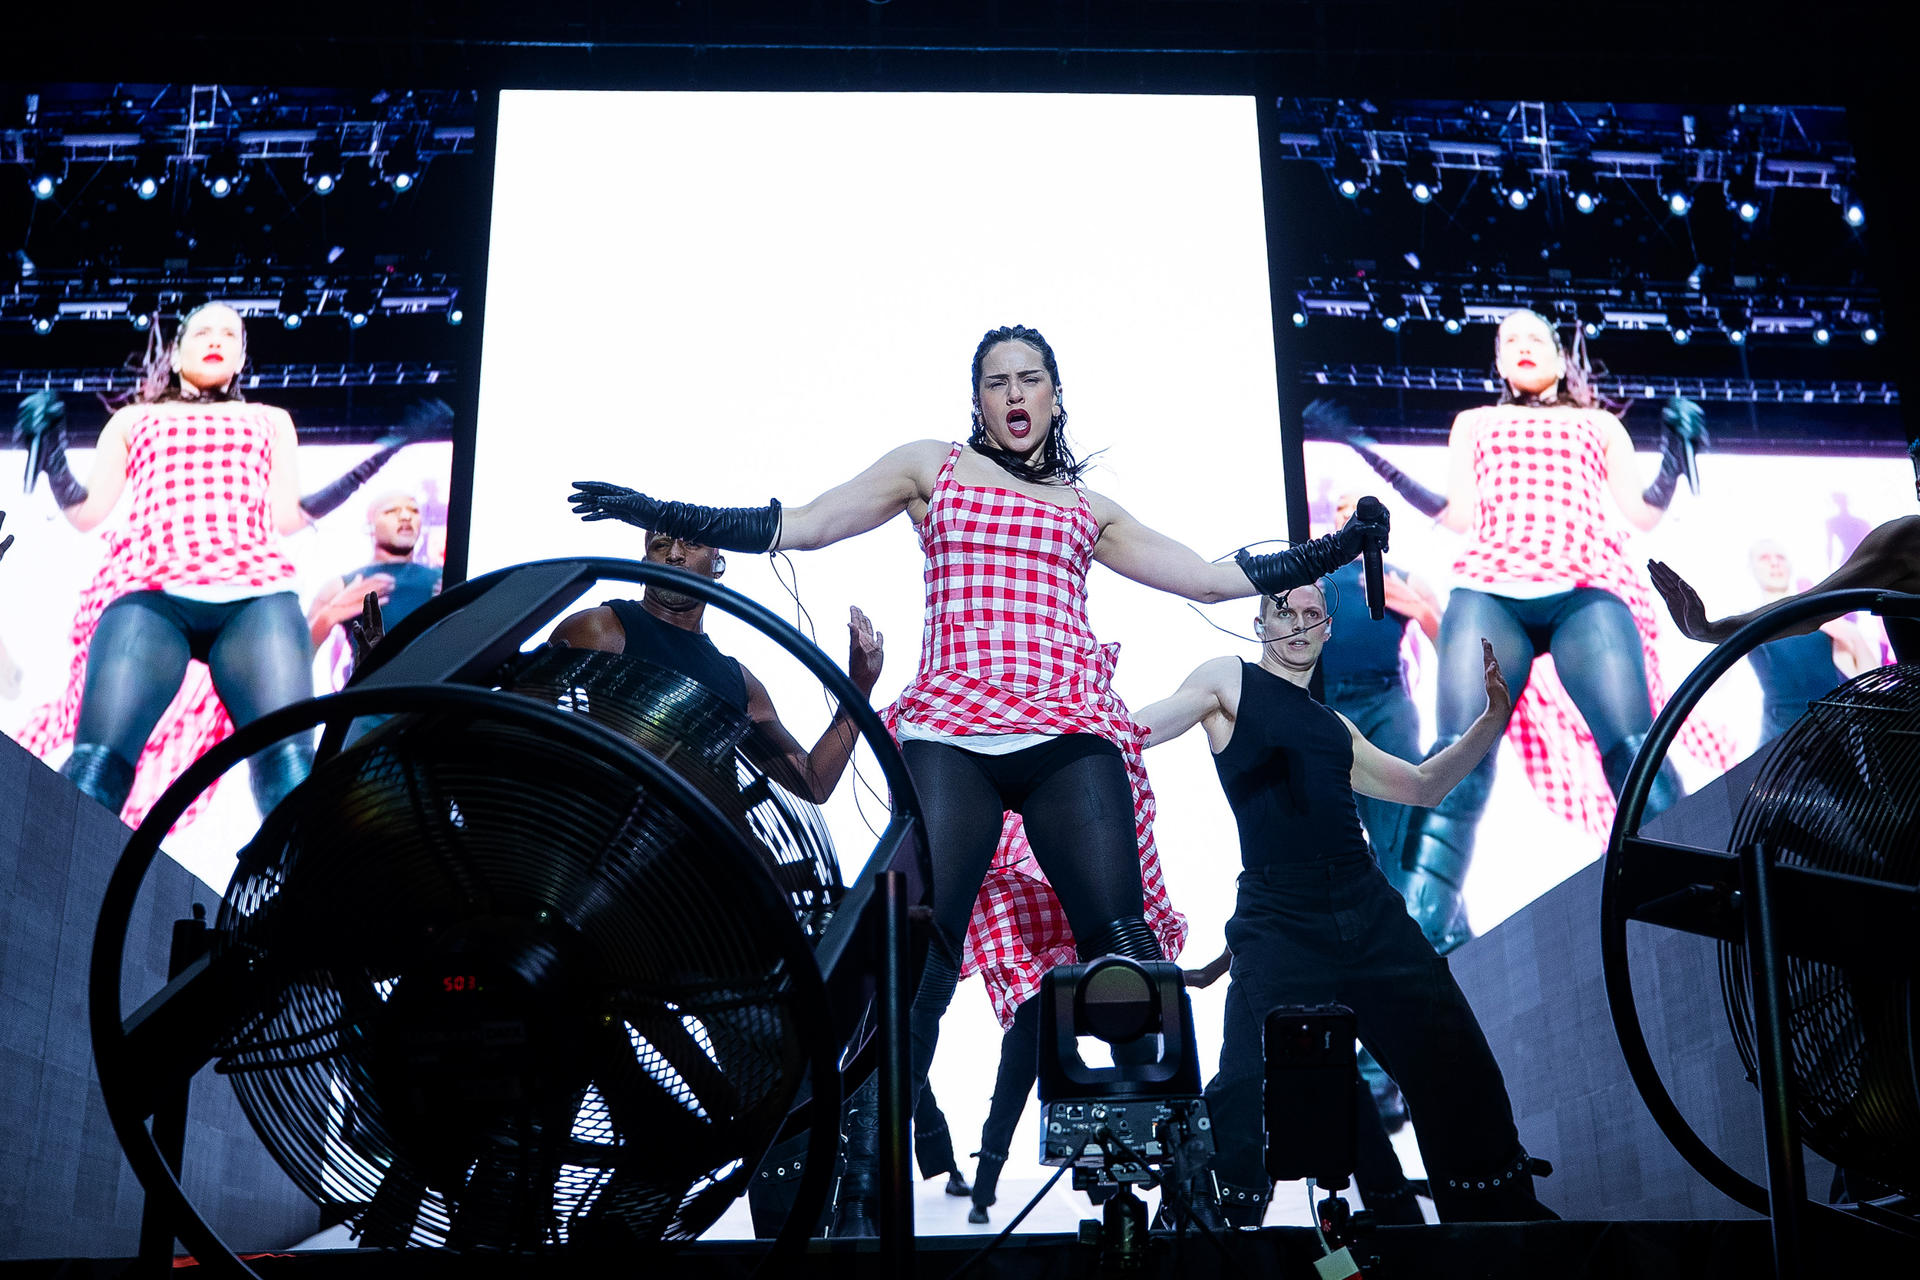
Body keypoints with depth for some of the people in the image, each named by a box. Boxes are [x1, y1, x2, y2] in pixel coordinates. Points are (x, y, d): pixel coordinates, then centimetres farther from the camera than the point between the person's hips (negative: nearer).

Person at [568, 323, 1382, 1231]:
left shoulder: (1087, 509, 27)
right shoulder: (932, 469, 22)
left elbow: (1217, 578, 29)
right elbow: (794, 528, 19)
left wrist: (1333, 551, 26)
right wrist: (659, 514, 13)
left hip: (1071, 735, 2)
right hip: (948, 731, -1)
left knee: (1122, 948, -12)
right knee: (914, 958, -14)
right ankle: (861, 1196, -9)